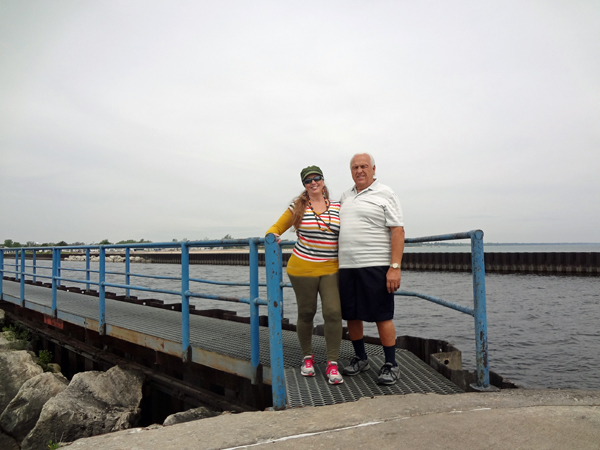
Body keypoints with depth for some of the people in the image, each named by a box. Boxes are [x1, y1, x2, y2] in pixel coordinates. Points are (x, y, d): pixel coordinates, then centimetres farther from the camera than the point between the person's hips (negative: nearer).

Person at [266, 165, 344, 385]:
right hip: (303, 268, -1)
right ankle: (308, 358, 29)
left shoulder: (337, 208, 6)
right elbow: (276, 228, 6)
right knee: (306, 313, 8)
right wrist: (272, 236, -15)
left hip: (331, 269, 1)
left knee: (333, 312, -11)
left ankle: (332, 364, 0)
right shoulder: (298, 207, 1)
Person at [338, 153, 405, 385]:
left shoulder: (385, 194, -2)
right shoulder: (345, 196, 17)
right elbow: (337, 225, 27)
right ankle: (360, 358, 27)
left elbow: (397, 231, -9)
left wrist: (395, 267, -17)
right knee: (351, 315, 11)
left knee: (382, 316, -1)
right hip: (346, 266, 6)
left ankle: (391, 365, 12)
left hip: (375, 266, -6)